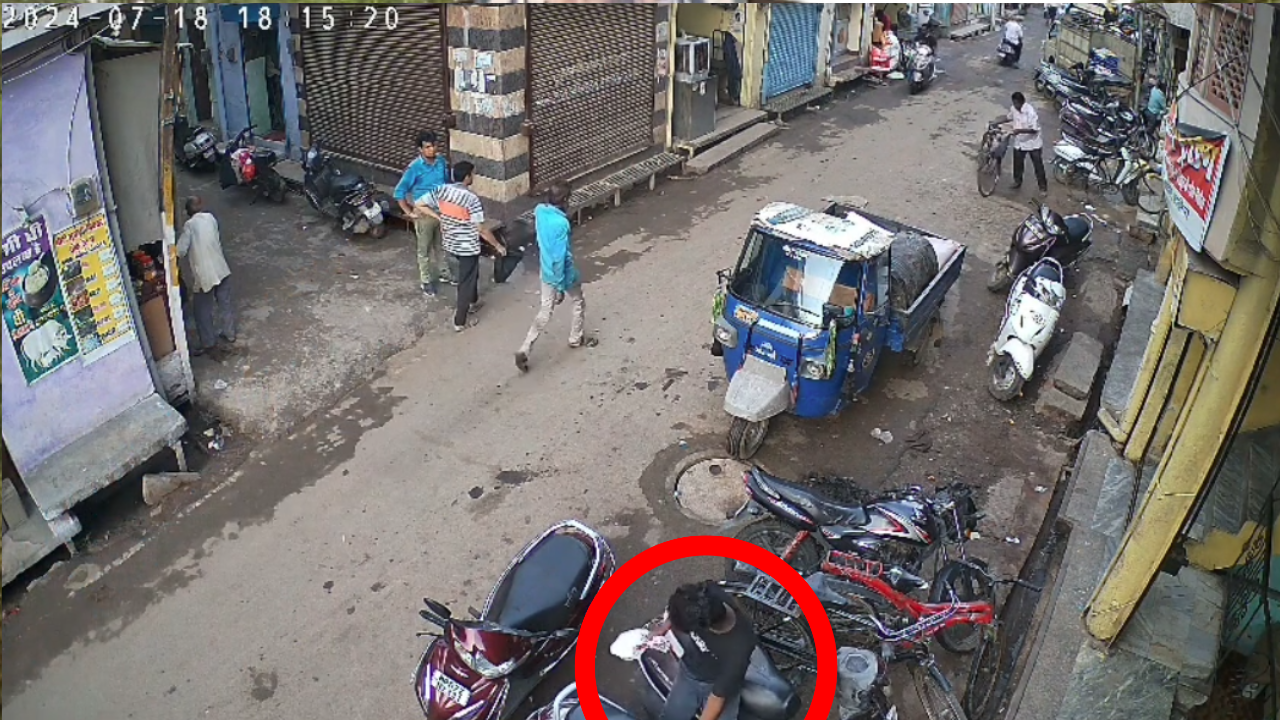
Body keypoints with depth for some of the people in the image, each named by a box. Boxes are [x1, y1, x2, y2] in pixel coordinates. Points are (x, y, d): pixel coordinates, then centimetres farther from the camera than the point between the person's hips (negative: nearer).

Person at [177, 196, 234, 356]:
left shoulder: (190, 225, -14)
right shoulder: (211, 217, 1)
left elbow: (180, 251, -16)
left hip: (204, 274, -5)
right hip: (221, 269, 5)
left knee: (203, 310, 10)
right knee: (225, 303, 20)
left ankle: (208, 342, 17)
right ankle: (230, 334, 33)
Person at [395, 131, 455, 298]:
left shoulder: (442, 162, -6)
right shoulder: (415, 168, -22)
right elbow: (399, 192, -17)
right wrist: (409, 213, -15)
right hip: (424, 214, -5)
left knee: (441, 245, 22)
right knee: (424, 249, 10)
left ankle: (444, 272, 41)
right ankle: (426, 281, 24)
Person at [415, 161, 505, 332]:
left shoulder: (441, 190, -7)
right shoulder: (471, 199, -25)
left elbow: (418, 205, -3)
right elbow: (481, 229, -22)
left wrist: (439, 217, 7)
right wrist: (498, 245, -8)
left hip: (450, 244, 7)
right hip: (467, 247, -7)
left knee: (471, 274, 30)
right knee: (466, 282, 7)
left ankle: (472, 302, 49)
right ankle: (460, 321, 15)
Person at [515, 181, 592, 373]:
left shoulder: (539, 210, -8)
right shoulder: (561, 224, -31)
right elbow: (559, 258, -28)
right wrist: (560, 287, -23)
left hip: (546, 272, 7)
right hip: (564, 273, -7)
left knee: (545, 312, 15)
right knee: (579, 302, 23)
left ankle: (524, 351, 6)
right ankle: (575, 339, 40)